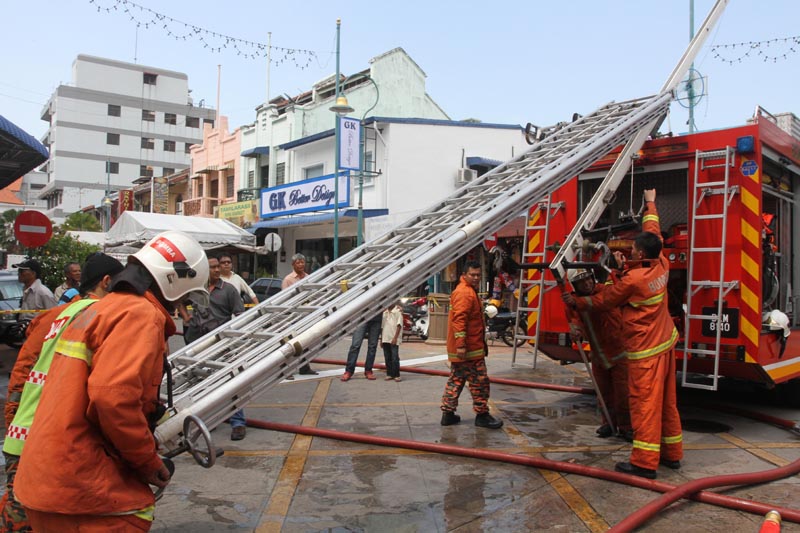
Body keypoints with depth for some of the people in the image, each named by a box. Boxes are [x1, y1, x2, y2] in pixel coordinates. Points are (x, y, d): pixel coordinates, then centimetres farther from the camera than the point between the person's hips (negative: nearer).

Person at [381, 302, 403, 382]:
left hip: (394, 339, -6)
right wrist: (381, 339, 15)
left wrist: (395, 337, -14)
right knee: (387, 358, 7)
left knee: (395, 357, -8)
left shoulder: (398, 311, -3)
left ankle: (396, 375, -1)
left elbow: (399, 325, -8)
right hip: (385, 338, 6)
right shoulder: (384, 312, 14)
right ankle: (389, 374, 14)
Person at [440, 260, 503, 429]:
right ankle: (482, 415, 8)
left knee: (456, 380, 13)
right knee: (480, 381, -1)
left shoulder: (469, 291, 19)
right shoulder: (464, 293, -16)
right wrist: (461, 345, -28)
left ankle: (448, 413, 17)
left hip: (462, 348, 10)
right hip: (469, 349, -10)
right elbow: (459, 319, -24)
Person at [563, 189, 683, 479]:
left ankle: (645, 462, -1)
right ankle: (671, 453, 25)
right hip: (666, 342, 9)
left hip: (645, 350, -9)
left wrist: (576, 302, 10)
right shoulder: (662, 265, 0)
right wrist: (651, 203, 31)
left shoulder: (632, 280, -20)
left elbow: (603, 301, -5)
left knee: (645, 403, -5)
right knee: (666, 401, 15)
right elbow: (654, 232, 17)